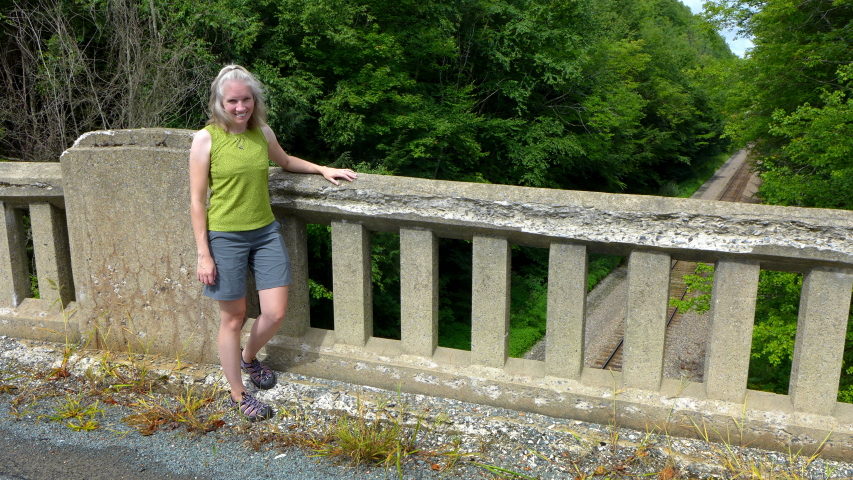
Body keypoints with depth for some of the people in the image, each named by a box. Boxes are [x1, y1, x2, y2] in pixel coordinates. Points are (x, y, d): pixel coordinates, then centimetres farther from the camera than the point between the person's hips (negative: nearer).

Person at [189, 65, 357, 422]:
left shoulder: (262, 132, 4)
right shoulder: (206, 139, -10)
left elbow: (284, 161, 27)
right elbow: (197, 201, -8)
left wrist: (323, 169, 16)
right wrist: (203, 254, -10)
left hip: (265, 232, 5)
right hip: (225, 236, -4)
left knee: (276, 313, 4)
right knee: (233, 318, 6)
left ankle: (248, 358, 37)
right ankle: (238, 394, 24)